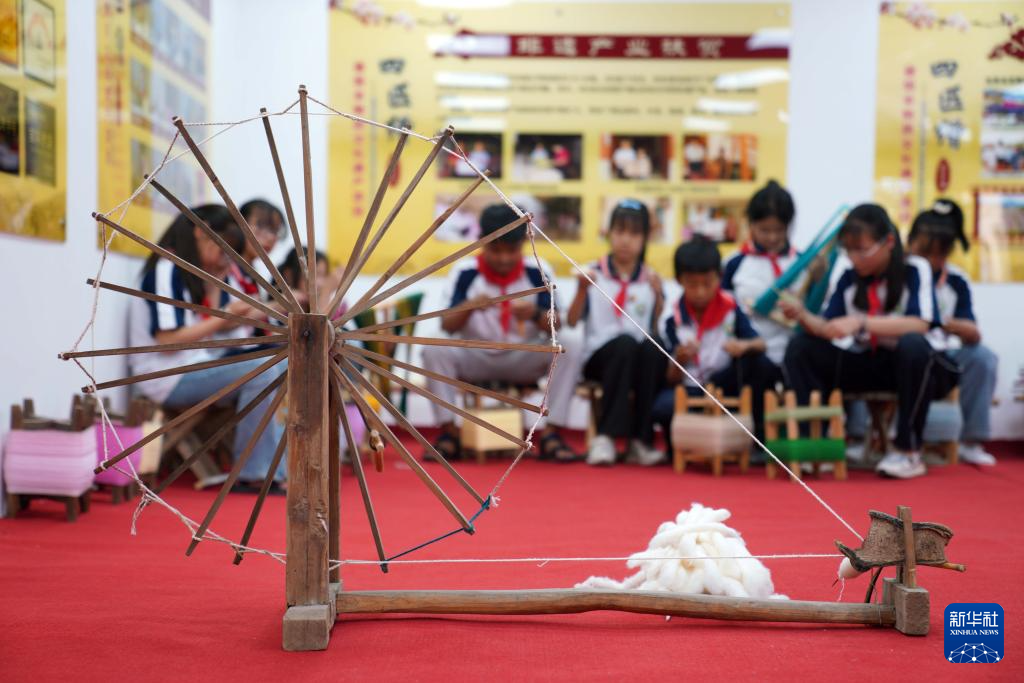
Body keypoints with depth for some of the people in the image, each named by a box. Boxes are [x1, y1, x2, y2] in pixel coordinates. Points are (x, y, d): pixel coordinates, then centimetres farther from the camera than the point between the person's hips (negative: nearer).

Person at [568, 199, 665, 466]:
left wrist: (658, 294, -7)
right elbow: (571, 322, -2)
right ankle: (605, 436, -33)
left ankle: (641, 438, -24)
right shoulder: (594, 274, 4)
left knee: (653, 348, -33)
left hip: (638, 360, 2)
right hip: (600, 356, -2)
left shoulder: (650, 279, 10)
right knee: (625, 341, -35)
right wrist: (583, 289, -16)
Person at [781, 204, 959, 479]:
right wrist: (803, 316, -21)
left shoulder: (915, 269, -11)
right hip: (866, 365, 4)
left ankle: (908, 450, -26)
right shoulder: (846, 276, 1)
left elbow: (919, 324, -24)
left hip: (911, 364, -4)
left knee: (913, 345, -38)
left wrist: (861, 322, -34)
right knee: (801, 348, -12)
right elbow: (827, 328, 1)